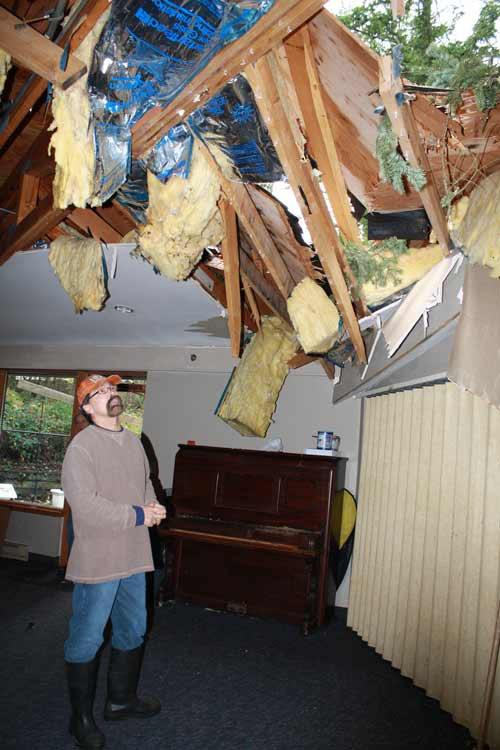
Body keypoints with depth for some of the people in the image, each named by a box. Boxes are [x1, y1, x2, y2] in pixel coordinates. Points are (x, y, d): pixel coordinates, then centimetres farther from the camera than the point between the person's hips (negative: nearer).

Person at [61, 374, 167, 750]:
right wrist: (138, 516, -21)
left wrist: (153, 505, -3)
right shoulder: (82, 447, -17)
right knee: (87, 640, 7)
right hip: (97, 561, -8)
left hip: (133, 557, 8)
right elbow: (85, 506, -24)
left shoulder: (134, 441, 8)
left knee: (133, 631, 21)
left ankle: (122, 699, 41)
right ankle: (82, 717, 28)